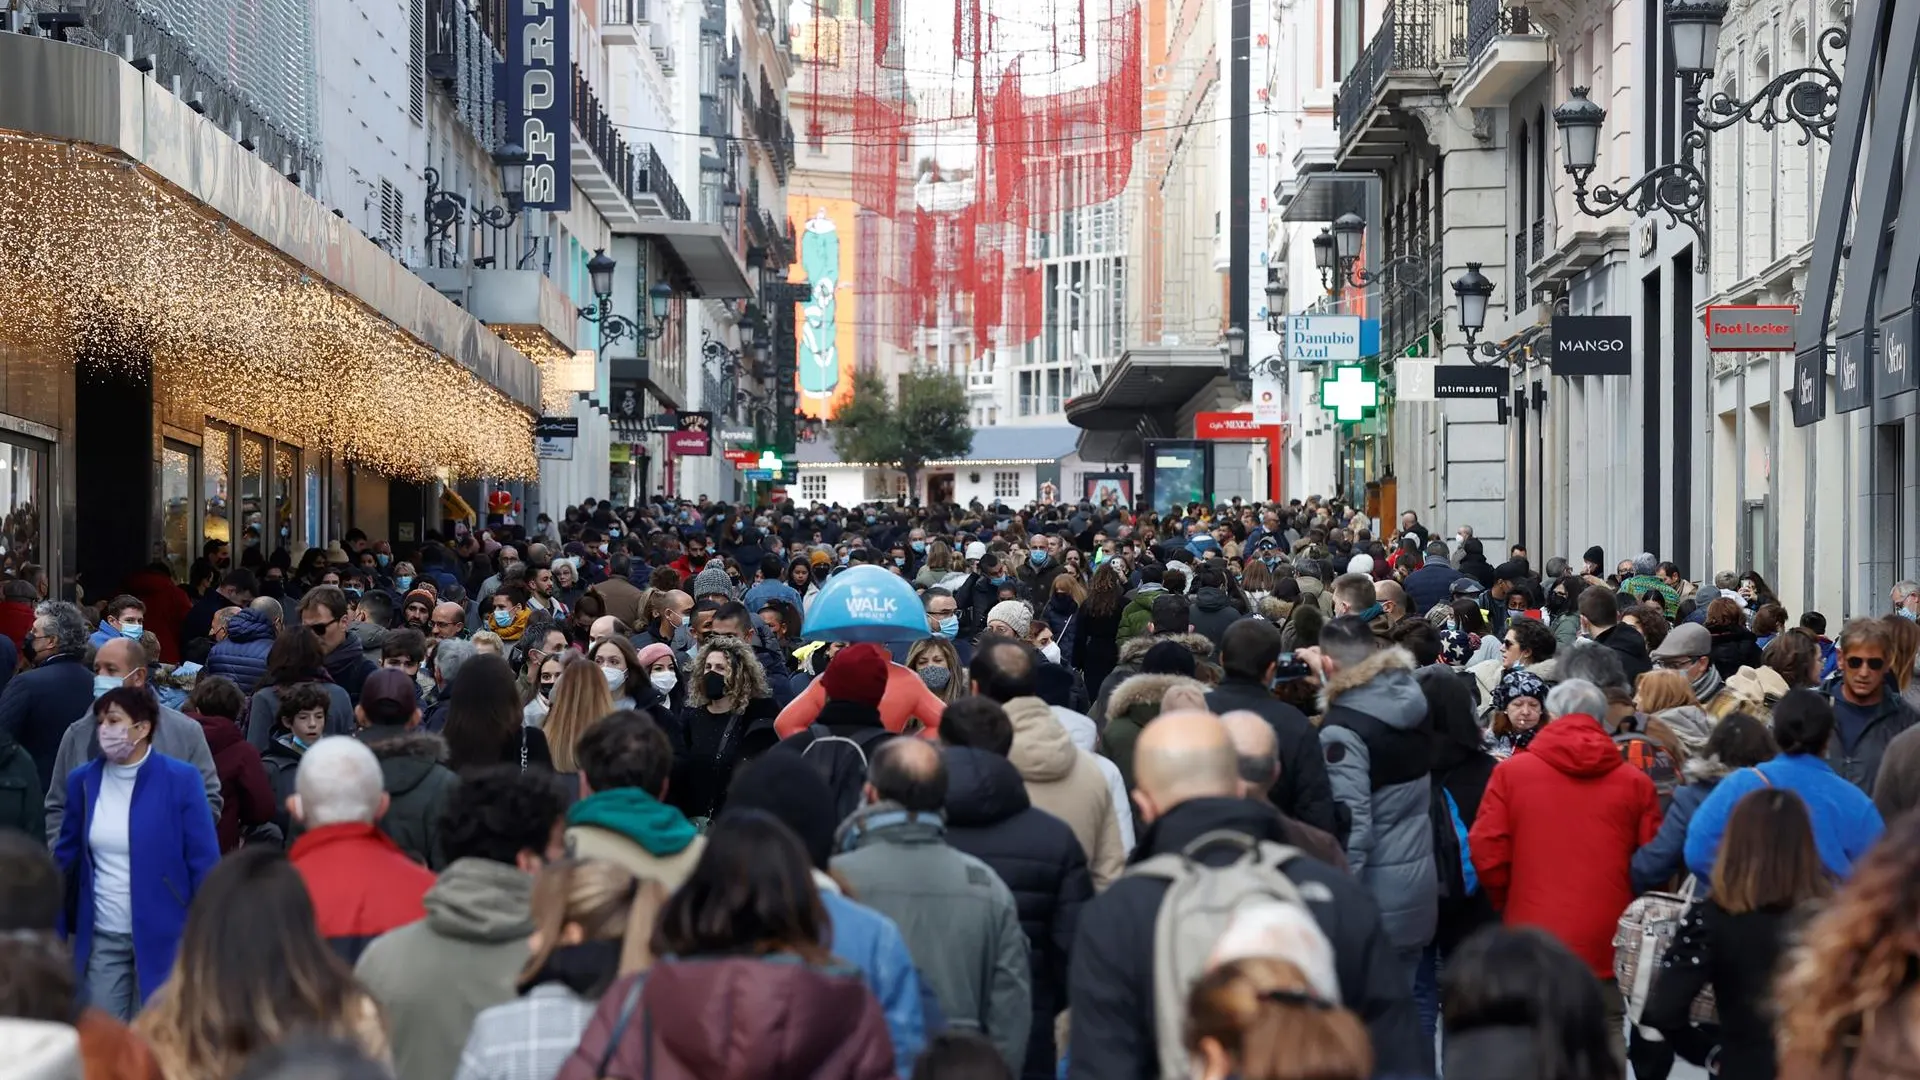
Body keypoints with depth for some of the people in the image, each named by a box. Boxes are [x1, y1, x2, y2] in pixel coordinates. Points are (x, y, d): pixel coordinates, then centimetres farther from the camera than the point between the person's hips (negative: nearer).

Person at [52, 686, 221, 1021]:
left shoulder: (181, 780, -8)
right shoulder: (83, 780, 4)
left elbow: (204, 861, -7)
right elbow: (66, 856, 10)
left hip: (162, 937, -3)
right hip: (103, 938, 3)